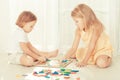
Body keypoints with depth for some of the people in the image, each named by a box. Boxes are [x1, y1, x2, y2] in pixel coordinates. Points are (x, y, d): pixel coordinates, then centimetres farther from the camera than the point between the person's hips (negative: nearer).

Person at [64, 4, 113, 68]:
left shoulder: (95, 28, -27)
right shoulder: (79, 30, -8)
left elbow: (91, 47, -29)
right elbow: (74, 48, -10)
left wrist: (84, 61, -31)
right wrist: (65, 59, -21)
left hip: (102, 50, -7)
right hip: (87, 51, 7)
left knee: (102, 63, -35)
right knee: (72, 55, 4)